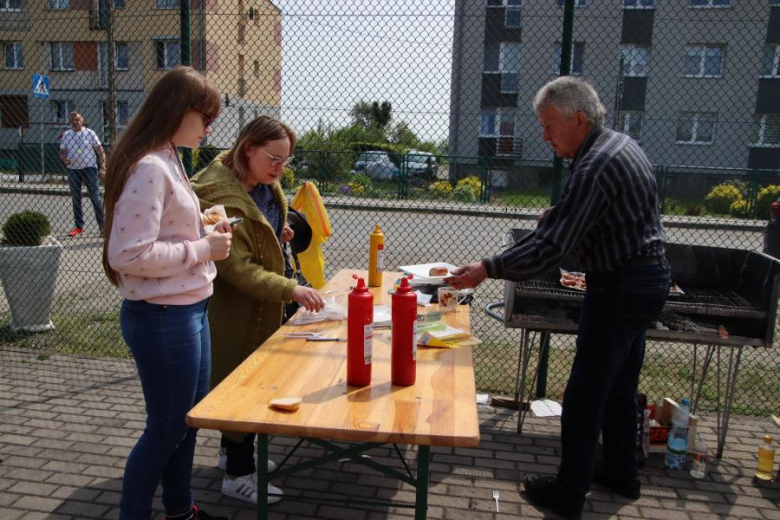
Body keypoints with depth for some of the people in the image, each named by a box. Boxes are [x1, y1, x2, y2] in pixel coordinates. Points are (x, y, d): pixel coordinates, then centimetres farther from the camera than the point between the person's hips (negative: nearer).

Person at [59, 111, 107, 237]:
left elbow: (101, 152, -1)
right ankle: (78, 226, 16)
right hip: (73, 169, 4)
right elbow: (62, 152, 15)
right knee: (75, 199, 8)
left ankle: (102, 226, -1)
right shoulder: (66, 135, 9)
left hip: (89, 168, -4)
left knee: (95, 198, -6)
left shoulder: (89, 133, 0)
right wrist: (64, 159, -8)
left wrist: (102, 168, -10)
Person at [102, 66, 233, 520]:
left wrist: (201, 231, 5)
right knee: (166, 428, 7)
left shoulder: (166, 160, 10)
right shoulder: (149, 168, -20)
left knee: (190, 416, 22)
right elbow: (129, 254, -26)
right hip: (162, 317, -10)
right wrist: (202, 250, -18)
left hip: (190, 309, 10)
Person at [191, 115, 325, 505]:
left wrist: (278, 234, 2)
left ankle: (232, 450, 39)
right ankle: (238, 474, 20)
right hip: (233, 306, -9)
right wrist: (291, 290, -36)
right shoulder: (219, 195, -25)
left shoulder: (265, 186, 4)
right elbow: (237, 268, -29)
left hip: (260, 303, 9)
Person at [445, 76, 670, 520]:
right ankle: (622, 472, 36)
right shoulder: (622, 145, 10)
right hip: (649, 279, 10)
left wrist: (488, 269, -25)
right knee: (620, 386, 21)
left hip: (621, 287, -10)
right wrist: (560, 215, 15)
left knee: (585, 395, 0)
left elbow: (553, 247, -28)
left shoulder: (594, 167, -23)